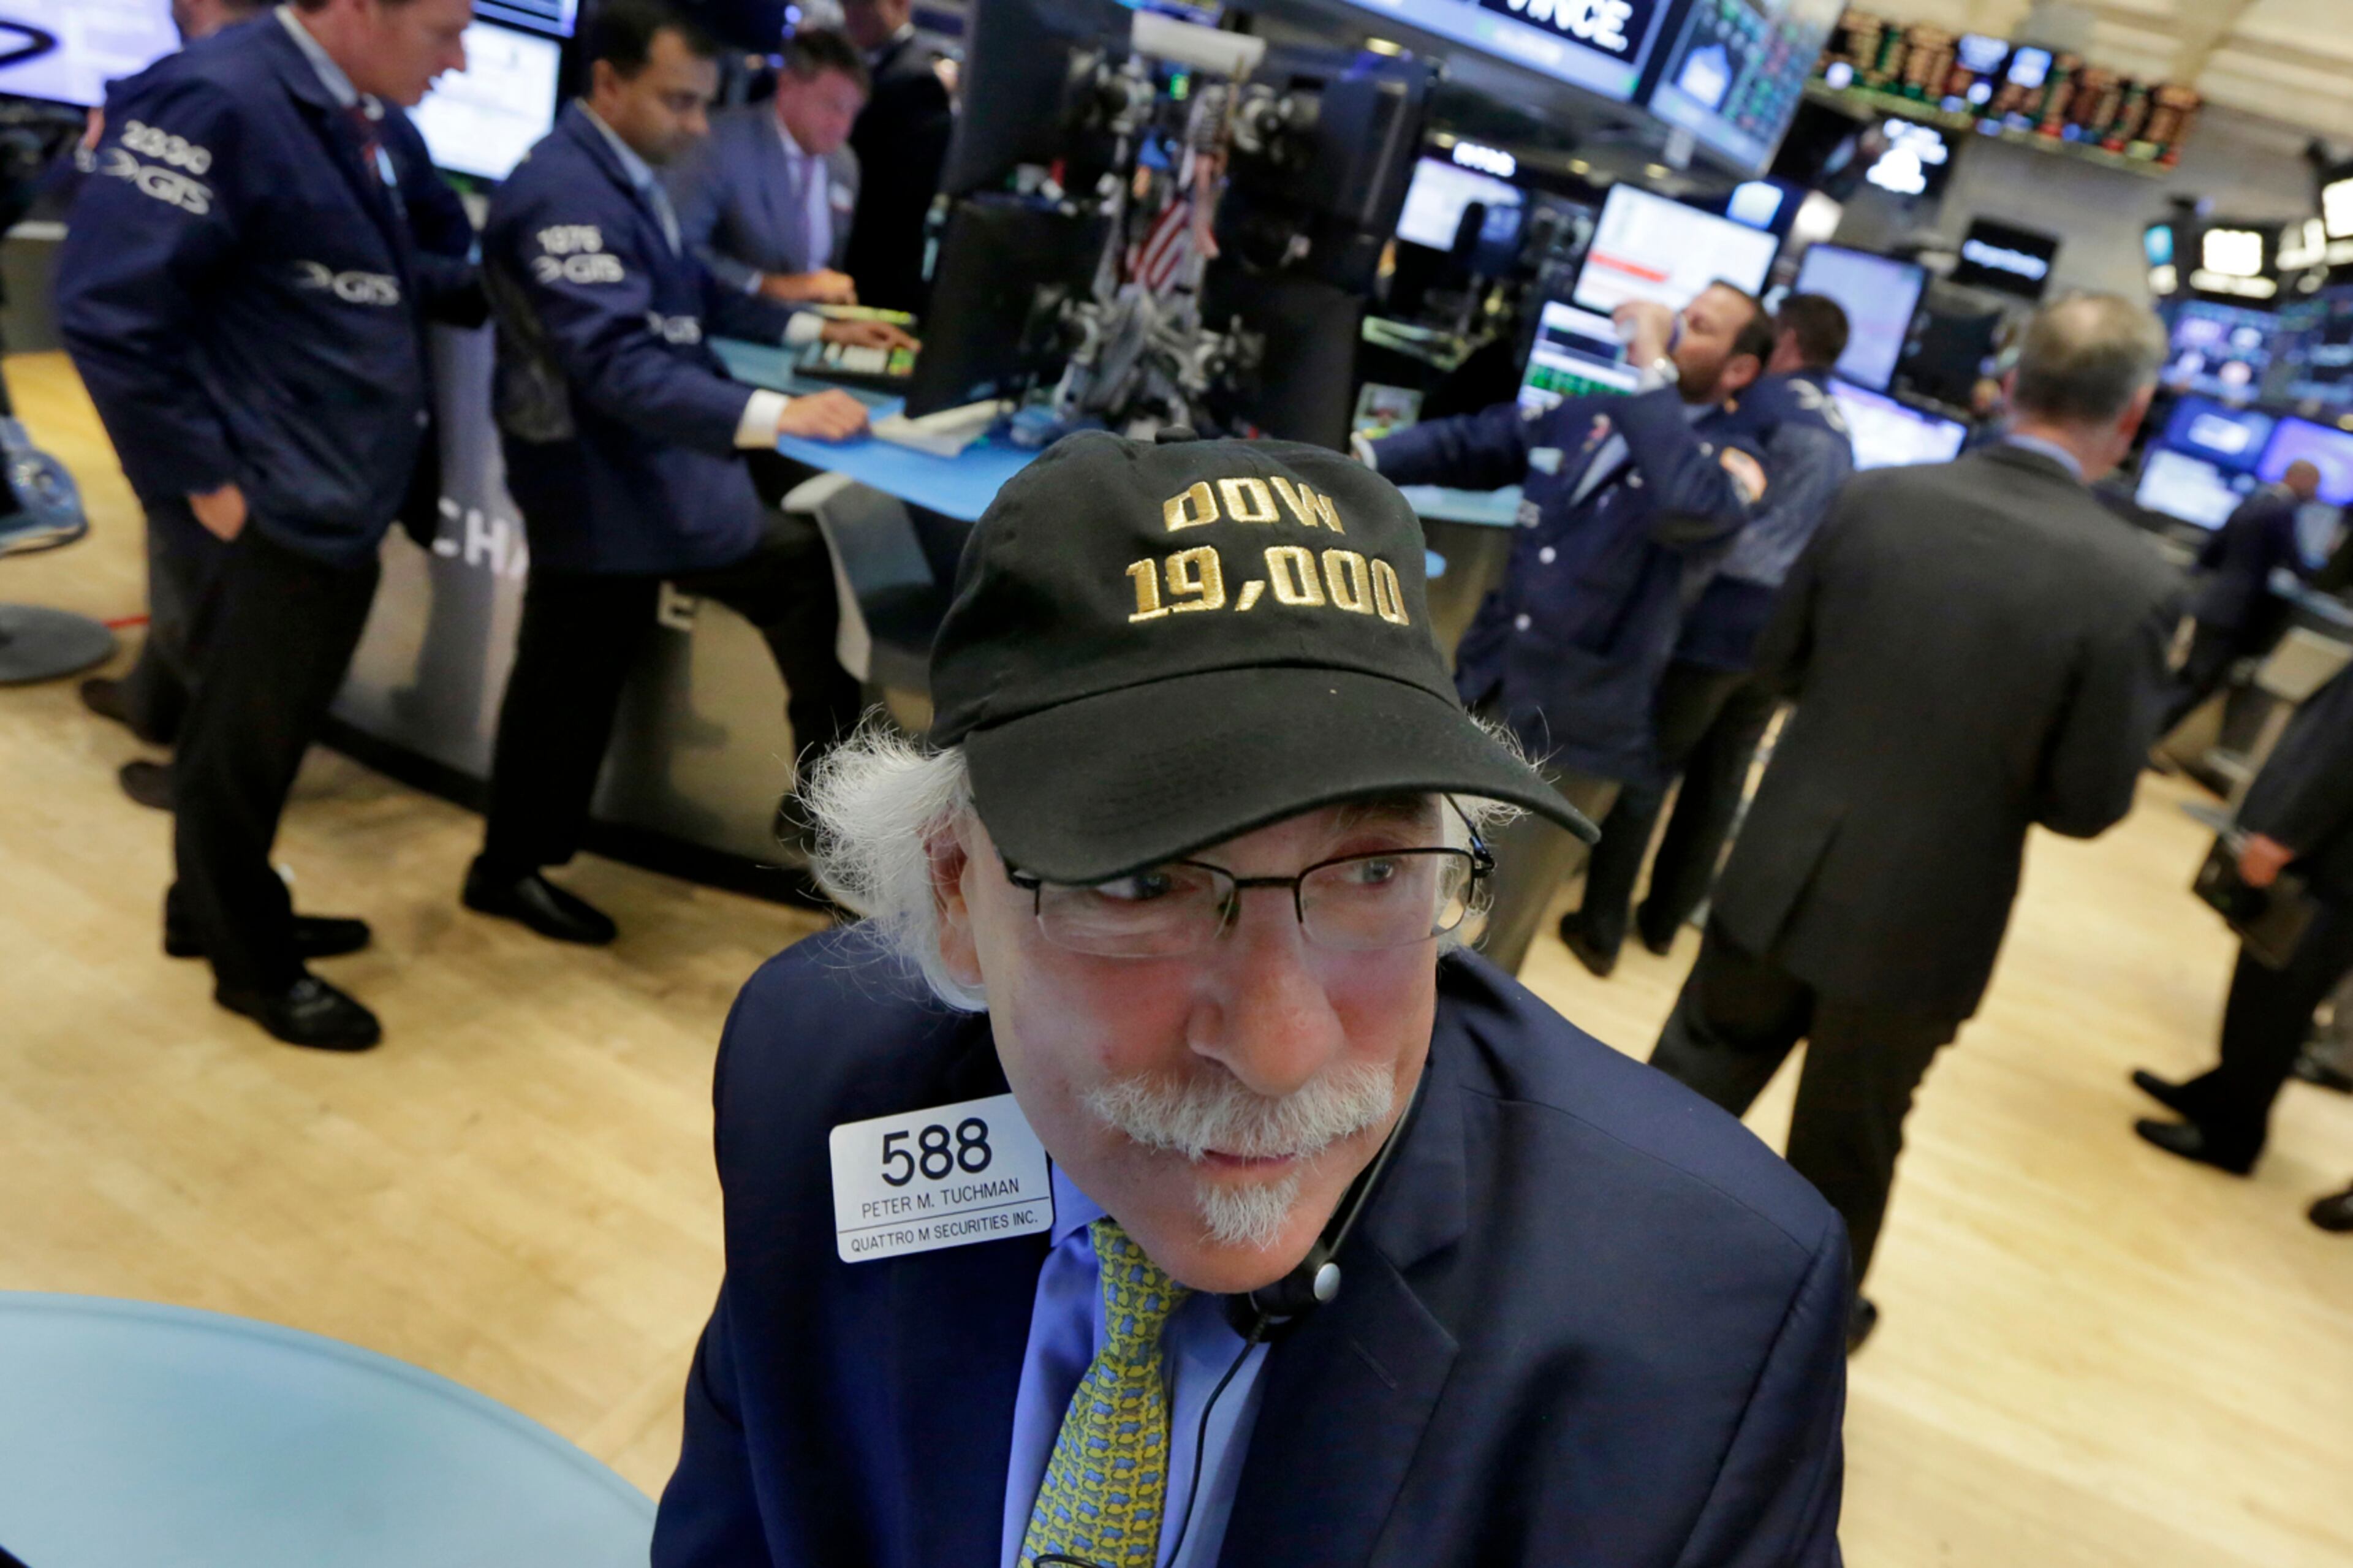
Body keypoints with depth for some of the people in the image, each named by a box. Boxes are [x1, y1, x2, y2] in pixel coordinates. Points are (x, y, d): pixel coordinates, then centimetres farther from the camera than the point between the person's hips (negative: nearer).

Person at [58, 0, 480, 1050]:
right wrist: (202, 477, -18)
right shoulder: (218, 102, -19)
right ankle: (252, 964, 28)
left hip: (343, 495, 8)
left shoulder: (367, 118, 7)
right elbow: (108, 311, -20)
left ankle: (218, 912, 42)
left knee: (262, 730, 22)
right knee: (244, 742, 9)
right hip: (277, 503, -8)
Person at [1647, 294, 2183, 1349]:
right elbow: (2089, 804, -11)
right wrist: (2008, 760, 8)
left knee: (1694, 1082, 21)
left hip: (1779, 870, 2)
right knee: (1846, 1145, 20)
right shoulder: (2134, 584, -18)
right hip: (1921, 919, -2)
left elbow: (1780, 660, 3)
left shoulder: (1877, 498, -9)